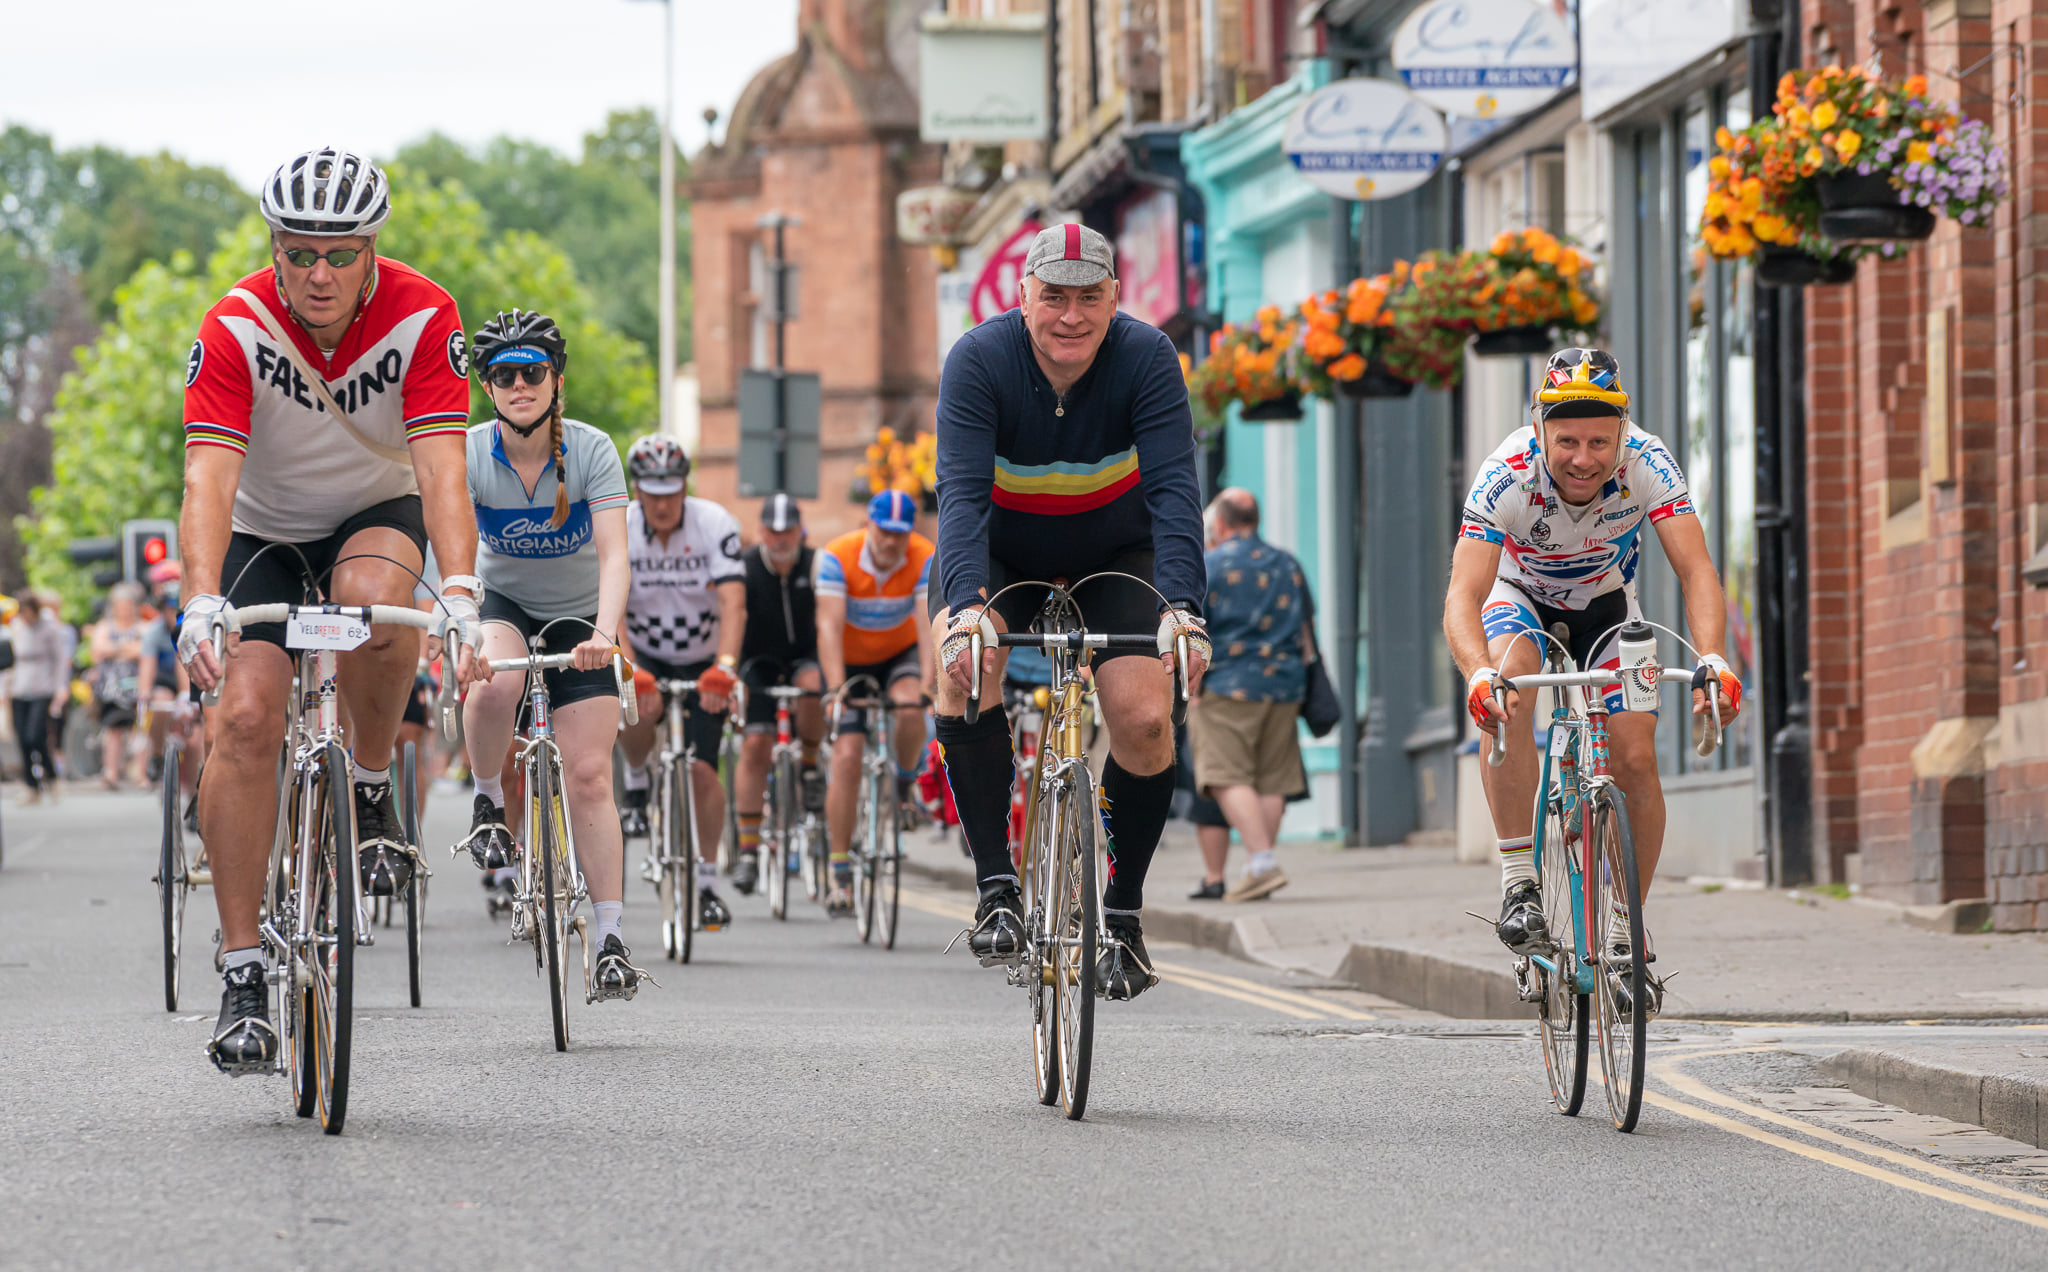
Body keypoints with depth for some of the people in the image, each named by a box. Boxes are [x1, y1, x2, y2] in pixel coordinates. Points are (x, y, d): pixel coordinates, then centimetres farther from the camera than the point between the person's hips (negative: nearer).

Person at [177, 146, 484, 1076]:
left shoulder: (423, 317, -24)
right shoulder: (235, 329, -25)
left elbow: (441, 469, -32)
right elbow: (208, 479, -34)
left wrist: (459, 597, -48)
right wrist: (201, 606, -50)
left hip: (377, 512, 0)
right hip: (266, 531, 0)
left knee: (375, 604, -36)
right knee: (245, 718, -17)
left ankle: (371, 791, -9)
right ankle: (242, 974, -11)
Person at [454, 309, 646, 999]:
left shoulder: (592, 451, -21)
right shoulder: (469, 454, -20)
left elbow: (614, 555, -30)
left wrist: (604, 634, -48)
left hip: (578, 613, 0)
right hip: (501, 603, 0)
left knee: (589, 775, -10)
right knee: (495, 681, -36)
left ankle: (611, 942, -7)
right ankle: (488, 801, -8)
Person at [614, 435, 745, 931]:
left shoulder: (715, 524, -21)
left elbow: (733, 604, -31)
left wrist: (724, 668, -47)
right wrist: (630, 674, -42)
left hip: (704, 661, 0)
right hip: (644, 655, 0)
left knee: (702, 769, -10)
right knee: (637, 708, -34)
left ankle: (707, 882, 5)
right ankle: (636, 785, -3)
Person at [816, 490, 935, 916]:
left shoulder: (925, 560, -22)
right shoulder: (837, 557, -25)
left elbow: (928, 625, -32)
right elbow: (829, 625, -32)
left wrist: (927, 684, -46)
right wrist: (836, 687, -45)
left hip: (900, 655, 1)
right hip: (851, 661, -1)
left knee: (909, 709, -34)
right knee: (847, 757, -14)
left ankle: (903, 784, -1)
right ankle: (840, 875, -10)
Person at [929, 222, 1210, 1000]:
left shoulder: (1146, 359, -24)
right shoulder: (979, 360, -26)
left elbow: (1173, 491, -32)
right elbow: (962, 493, -35)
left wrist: (1183, 607, -47)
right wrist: (967, 605, -52)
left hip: (1114, 554, 1)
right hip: (1000, 554, -1)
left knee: (1145, 717, -19)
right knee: (966, 661, -31)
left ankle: (1124, 908, 1)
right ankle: (996, 887, -22)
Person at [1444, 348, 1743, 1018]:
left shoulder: (1646, 463, -31)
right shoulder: (1508, 476, -35)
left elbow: (1696, 571, -35)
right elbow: (1463, 598, -42)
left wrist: (1713, 660, -53)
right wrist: (1479, 674, -61)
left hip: (1606, 605, 2)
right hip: (1521, 598, -2)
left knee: (1635, 758, -14)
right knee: (1507, 691, -34)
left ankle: (1627, 931, 5)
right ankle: (1520, 882, -26)